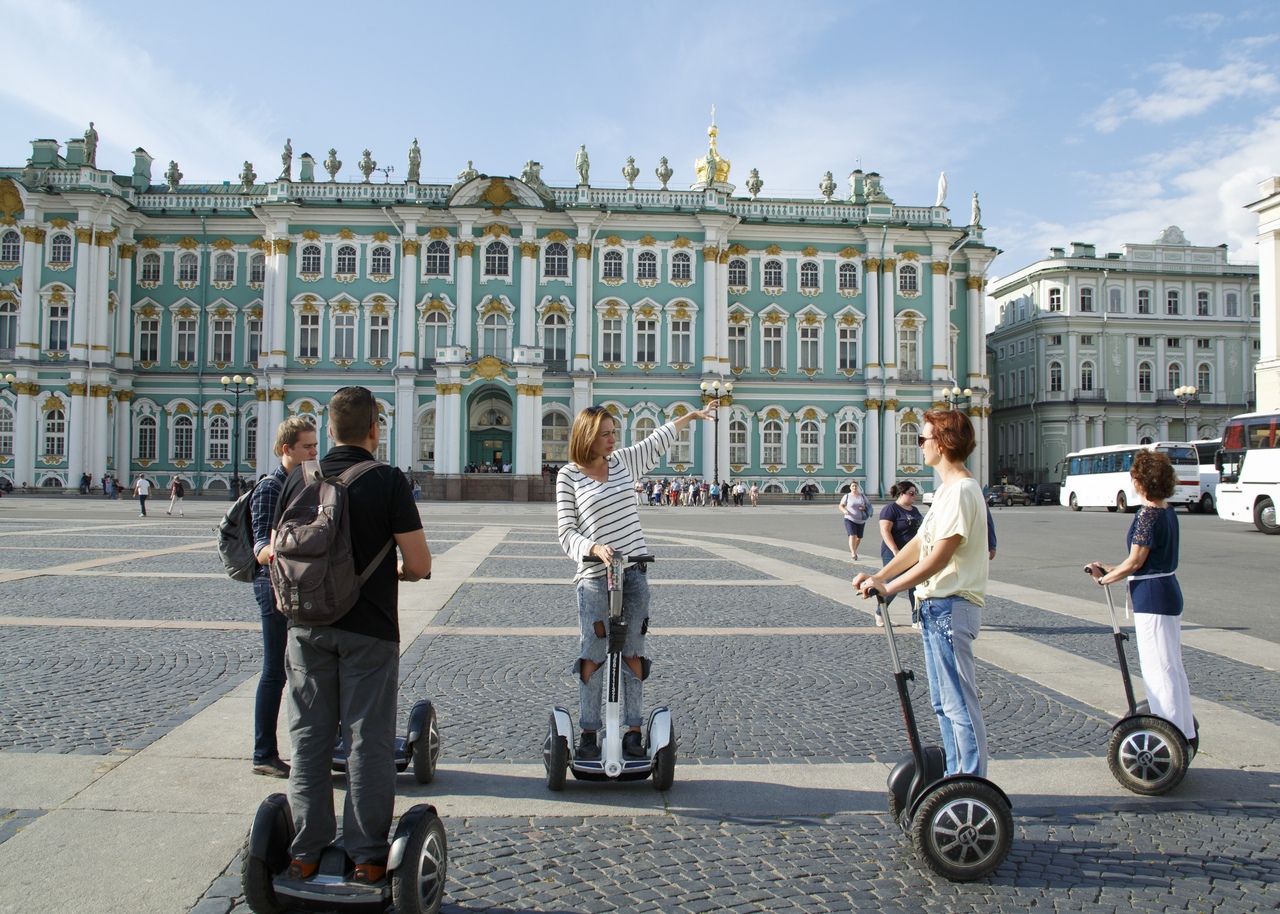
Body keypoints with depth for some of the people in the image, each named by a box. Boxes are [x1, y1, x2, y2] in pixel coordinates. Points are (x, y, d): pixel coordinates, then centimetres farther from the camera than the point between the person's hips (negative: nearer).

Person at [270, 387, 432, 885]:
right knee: (368, 741, 5)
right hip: (369, 629, -3)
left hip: (308, 626, 4)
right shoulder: (388, 481, -11)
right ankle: (367, 856, 13)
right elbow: (420, 564, -13)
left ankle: (306, 853, 21)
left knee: (309, 739, 13)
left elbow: (277, 555, 7)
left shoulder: (299, 480, 1)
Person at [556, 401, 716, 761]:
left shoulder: (622, 461, 8)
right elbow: (566, 531, -5)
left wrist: (692, 415, 29)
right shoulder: (568, 475, -3)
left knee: (633, 653, 6)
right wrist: (594, 548, -23)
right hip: (594, 574, -4)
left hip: (634, 571, 4)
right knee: (592, 656, 2)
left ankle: (633, 731, 13)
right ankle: (588, 732, 13)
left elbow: (658, 440, 24)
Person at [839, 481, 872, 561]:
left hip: (861, 520, 4)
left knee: (859, 538, 12)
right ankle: (854, 554, -22)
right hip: (850, 519, -4)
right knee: (852, 536, -20)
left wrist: (865, 508, -13)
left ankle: (853, 550, 38)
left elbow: (868, 505, 9)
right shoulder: (847, 496, -5)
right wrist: (844, 510, -23)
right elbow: (841, 506, -2)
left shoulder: (862, 496, 3)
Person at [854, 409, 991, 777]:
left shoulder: (962, 490, -17)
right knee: (944, 701, 17)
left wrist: (889, 587, -19)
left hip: (951, 606, -11)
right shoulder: (947, 489, 16)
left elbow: (939, 557, -22)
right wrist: (878, 576, 7)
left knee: (959, 702, -4)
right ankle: (956, 778, 28)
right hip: (936, 605, 11)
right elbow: (919, 544, 16)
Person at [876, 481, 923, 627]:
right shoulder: (891, 509, -10)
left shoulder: (914, 510, 15)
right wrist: (895, 551, -24)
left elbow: (920, 529, 24)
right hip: (895, 555, -7)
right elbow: (885, 531, -17)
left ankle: (917, 620, 5)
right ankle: (879, 612, 24)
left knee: (915, 587, 2)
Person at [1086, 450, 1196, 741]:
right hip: (1169, 590, 10)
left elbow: (1135, 562, -17)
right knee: (1172, 667, 17)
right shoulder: (1168, 512, 9)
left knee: (1158, 670, -2)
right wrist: (1113, 570, 12)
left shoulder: (1147, 515, -18)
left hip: (1151, 597, -10)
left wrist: (1104, 578, -3)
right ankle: (1183, 732, 27)